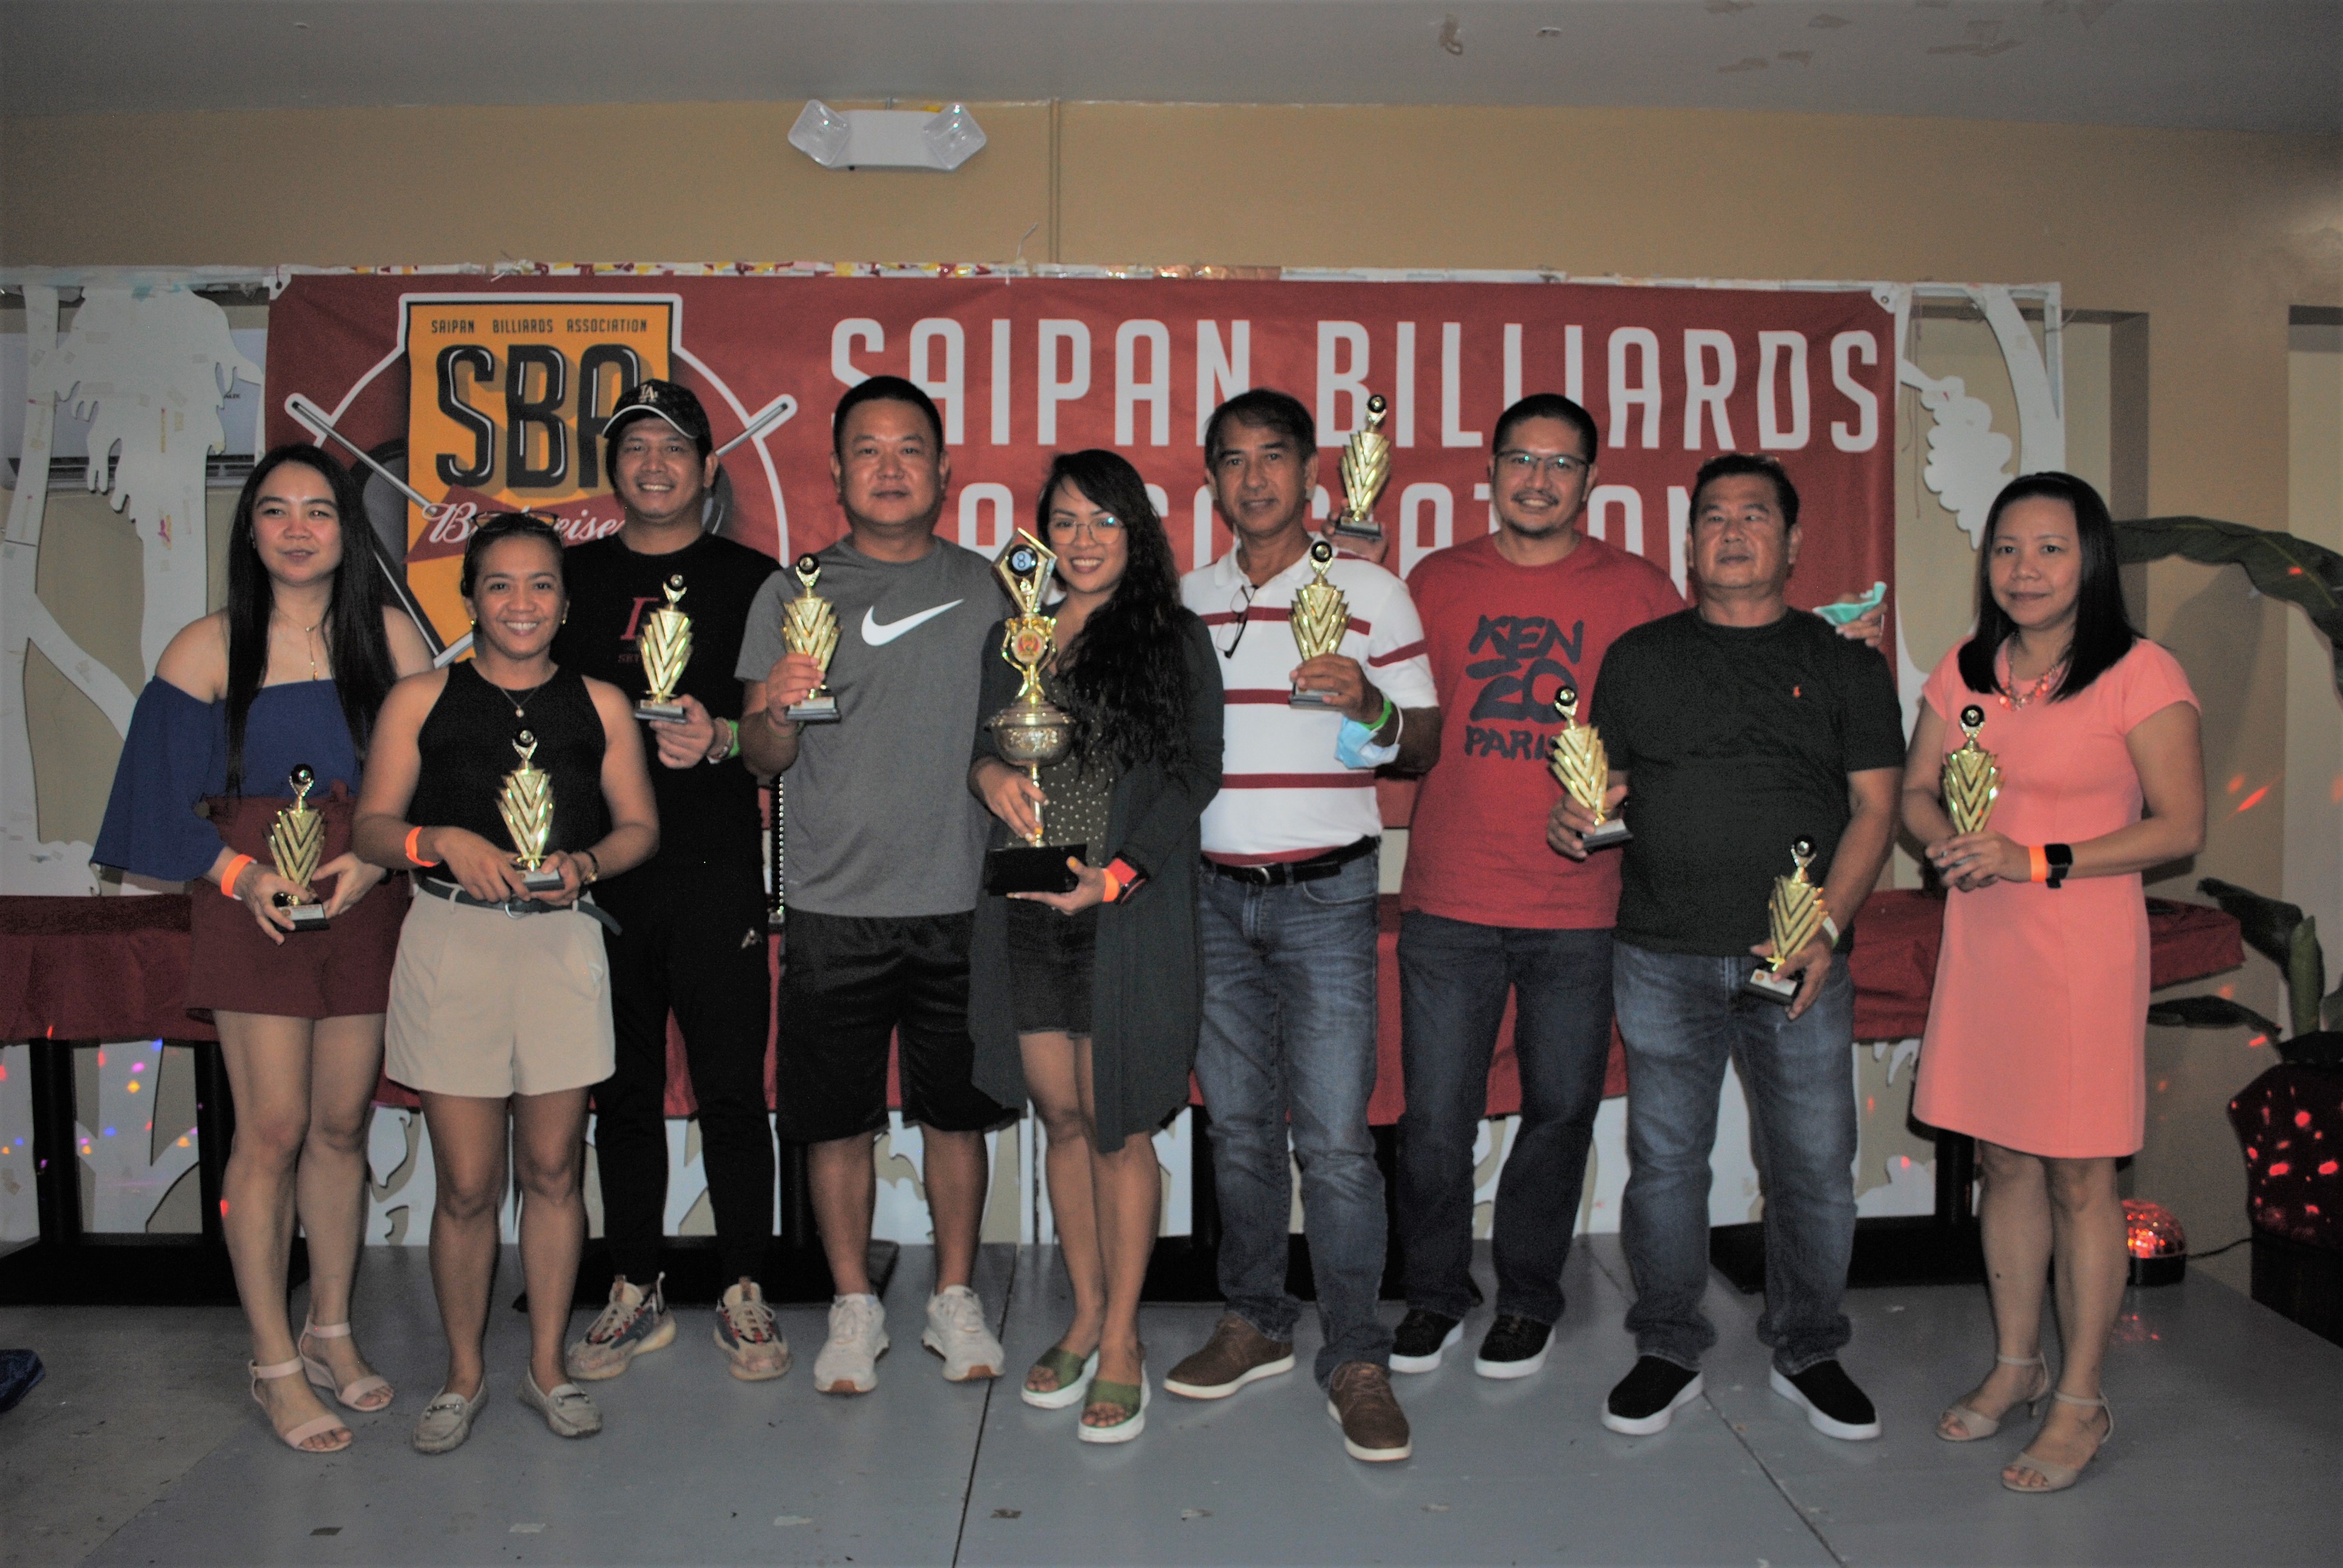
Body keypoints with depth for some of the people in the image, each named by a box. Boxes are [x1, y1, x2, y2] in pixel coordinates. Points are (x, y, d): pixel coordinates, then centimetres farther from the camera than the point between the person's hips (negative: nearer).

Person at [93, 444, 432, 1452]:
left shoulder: (391, 637, 3)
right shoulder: (207, 650, 0)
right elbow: (169, 800, 1)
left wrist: (377, 858, -12)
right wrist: (241, 874, -12)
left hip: (367, 904, 2)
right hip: (253, 908, -2)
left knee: (342, 1123, 8)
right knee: (272, 1129, -3)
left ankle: (331, 1329, 25)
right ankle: (274, 1360, 11)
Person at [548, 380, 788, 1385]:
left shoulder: (749, 579, 7)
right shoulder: (571, 576, 14)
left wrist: (721, 738, -17)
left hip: (718, 872, -2)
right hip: (600, 875, 3)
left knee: (731, 1089, 0)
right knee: (622, 1093, 9)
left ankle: (744, 1295, 13)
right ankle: (635, 1294, 22)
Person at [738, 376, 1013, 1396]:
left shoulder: (987, 589, 8)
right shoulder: (792, 596, 5)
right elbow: (765, 761, 2)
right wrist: (770, 709, -19)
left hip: (961, 900, 1)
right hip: (836, 904, 0)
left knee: (957, 1110, 9)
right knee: (835, 1115, 6)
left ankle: (955, 1300, 26)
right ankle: (854, 1309, 23)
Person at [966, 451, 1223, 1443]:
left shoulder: (1174, 641, 2)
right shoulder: (1013, 638, 14)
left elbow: (1196, 775, -4)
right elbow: (978, 744, 19)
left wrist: (1116, 874, -13)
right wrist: (988, 774, -5)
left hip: (1128, 915, -4)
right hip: (1024, 914, 4)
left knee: (1117, 1125, 1)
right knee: (1063, 1118, 11)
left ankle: (1122, 1342, 14)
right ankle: (1086, 1317, 27)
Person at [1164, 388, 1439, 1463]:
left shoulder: (1371, 593, 2)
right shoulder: (1185, 600, 12)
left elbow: (1423, 745, 2)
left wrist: (1369, 705, -18)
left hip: (1325, 894, -3)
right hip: (1213, 892, 4)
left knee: (1334, 1133, -6)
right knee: (1237, 1123, 10)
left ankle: (1356, 1359, 6)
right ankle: (1255, 1324, 24)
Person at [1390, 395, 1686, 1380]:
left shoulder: (1640, 593, 4)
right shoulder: (1435, 582, 8)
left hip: (1582, 906, 0)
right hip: (1449, 899, 1)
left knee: (1560, 1107, 9)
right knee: (1435, 1117, 3)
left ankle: (1529, 1299, 29)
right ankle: (1435, 1294, 25)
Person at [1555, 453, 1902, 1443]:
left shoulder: (1843, 664, 8)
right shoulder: (1639, 658, 11)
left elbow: (1873, 809, 3)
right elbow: (1607, 787, 15)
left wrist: (1826, 928, -10)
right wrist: (1576, 820, -9)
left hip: (1799, 959, 0)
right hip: (1662, 959, 1)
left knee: (1814, 1165, 5)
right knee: (1665, 1159, 6)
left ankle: (1808, 1354, 25)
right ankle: (1668, 1352, 22)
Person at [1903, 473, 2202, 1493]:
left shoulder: (2140, 674, -8)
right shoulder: (1965, 671, 8)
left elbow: (2180, 827, -11)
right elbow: (1914, 790, 14)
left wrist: (2036, 860, -19)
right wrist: (1947, 842, -8)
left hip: (2084, 949, -5)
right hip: (1981, 941, 5)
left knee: (2078, 1177, 2)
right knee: (2002, 1160, 15)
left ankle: (2081, 1401, 18)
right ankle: (2016, 1365, 31)